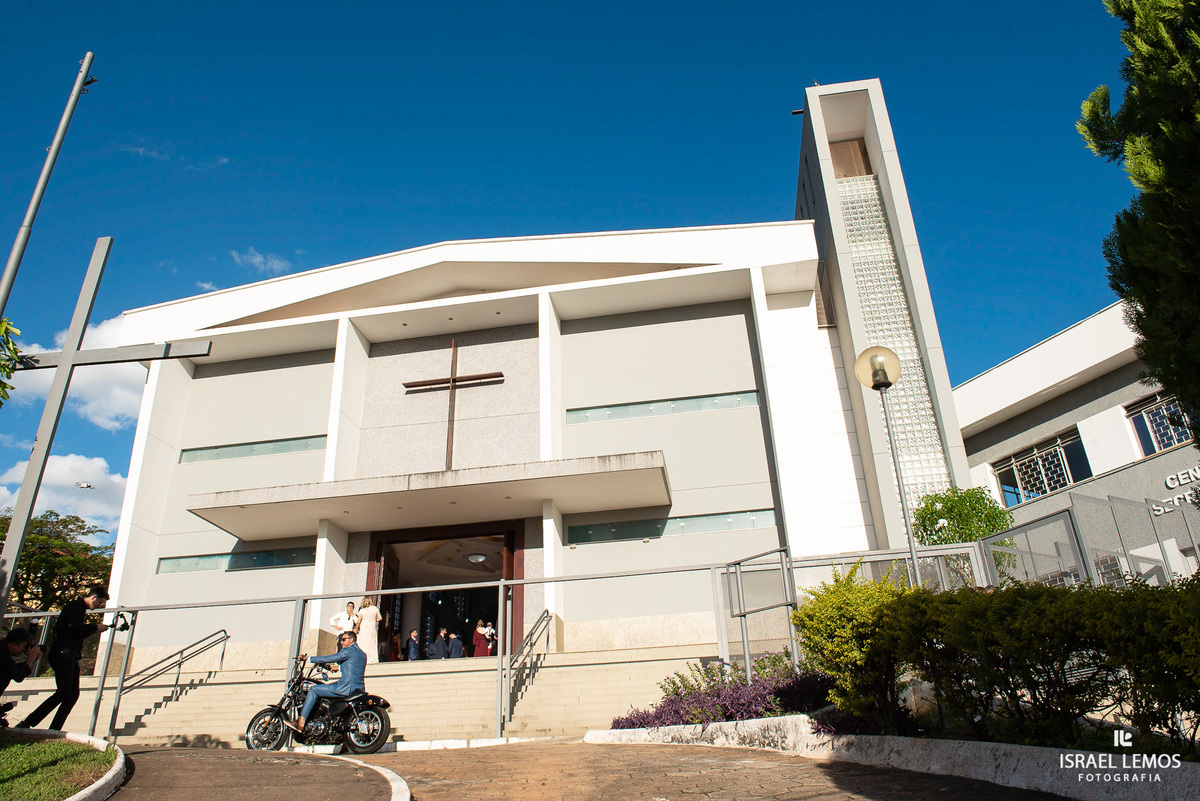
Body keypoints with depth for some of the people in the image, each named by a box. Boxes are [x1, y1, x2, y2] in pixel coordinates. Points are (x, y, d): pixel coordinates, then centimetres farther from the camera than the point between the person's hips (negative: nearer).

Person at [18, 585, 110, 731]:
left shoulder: (81, 609, 23)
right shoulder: (75, 606, -6)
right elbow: (73, 627, -20)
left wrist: (93, 630, 11)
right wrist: (95, 627, -9)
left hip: (71, 657, 10)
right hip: (63, 653, -10)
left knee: (73, 694, 3)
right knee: (63, 693, -17)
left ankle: (54, 730, 2)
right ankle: (26, 724, -13)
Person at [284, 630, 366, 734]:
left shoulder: (348, 651, -8)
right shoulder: (362, 654, 18)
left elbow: (329, 659, -9)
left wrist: (309, 658, 0)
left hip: (346, 688, -9)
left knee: (313, 689, -1)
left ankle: (300, 723, -4)